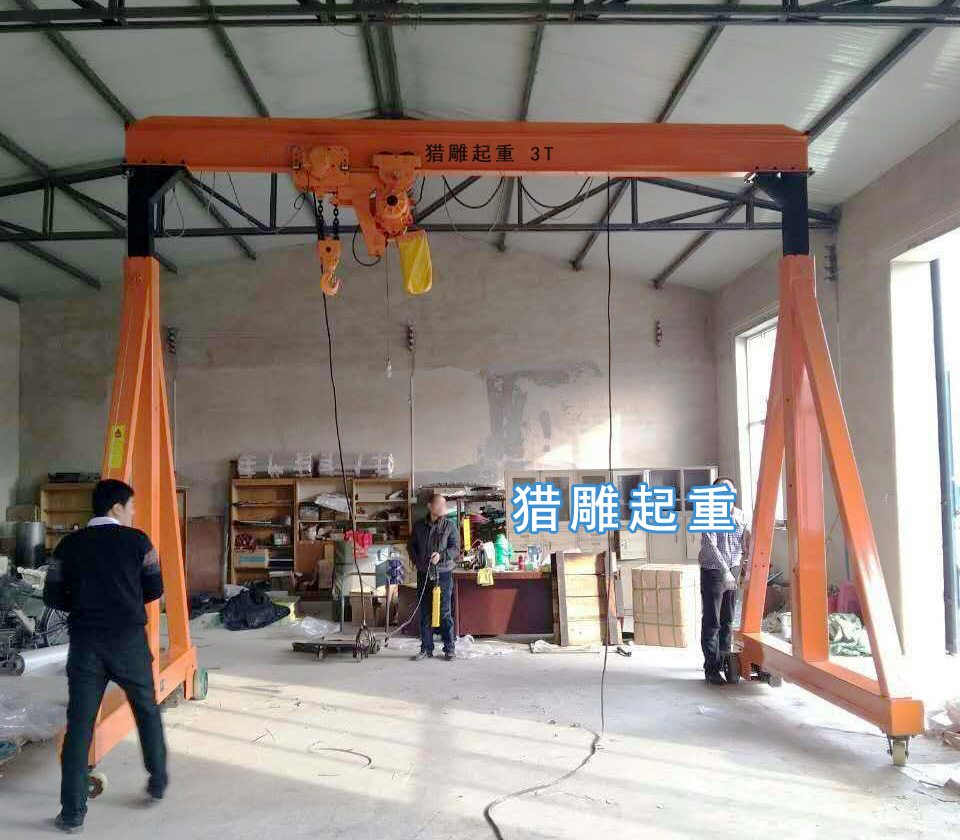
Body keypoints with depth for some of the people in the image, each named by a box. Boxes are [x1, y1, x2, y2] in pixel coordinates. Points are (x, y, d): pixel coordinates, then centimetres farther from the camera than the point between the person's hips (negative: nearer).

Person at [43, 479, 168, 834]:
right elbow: (154, 589, 2)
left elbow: (52, 597, 5)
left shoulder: (69, 544, 5)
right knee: (147, 710, 18)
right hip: (129, 639, -1)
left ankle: (73, 813, 7)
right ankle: (157, 784, 28)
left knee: (79, 724, 6)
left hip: (85, 641, 2)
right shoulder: (137, 540, -2)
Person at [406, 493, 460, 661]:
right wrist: (417, 560, 2)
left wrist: (441, 555, -19)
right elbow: (411, 545, 18)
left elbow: (455, 549, -2)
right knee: (425, 614, 8)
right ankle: (426, 649, 15)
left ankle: (450, 648, 7)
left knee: (445, 613, -2)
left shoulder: (450, 526, 2)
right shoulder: (419, 526, 11)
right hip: (423, 575, 3)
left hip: (443, 574, -3)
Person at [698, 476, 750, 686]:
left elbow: (745, 540, 18)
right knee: (712, 622, -5)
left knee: (727, 621, 14)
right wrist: (725, 571, -27)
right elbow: (710, 545, -19)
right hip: (713, 572, -6)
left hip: (733, 570, 6)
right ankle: (711, 669, -2)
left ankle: (724, 660, 27)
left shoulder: (740, 515, 10)